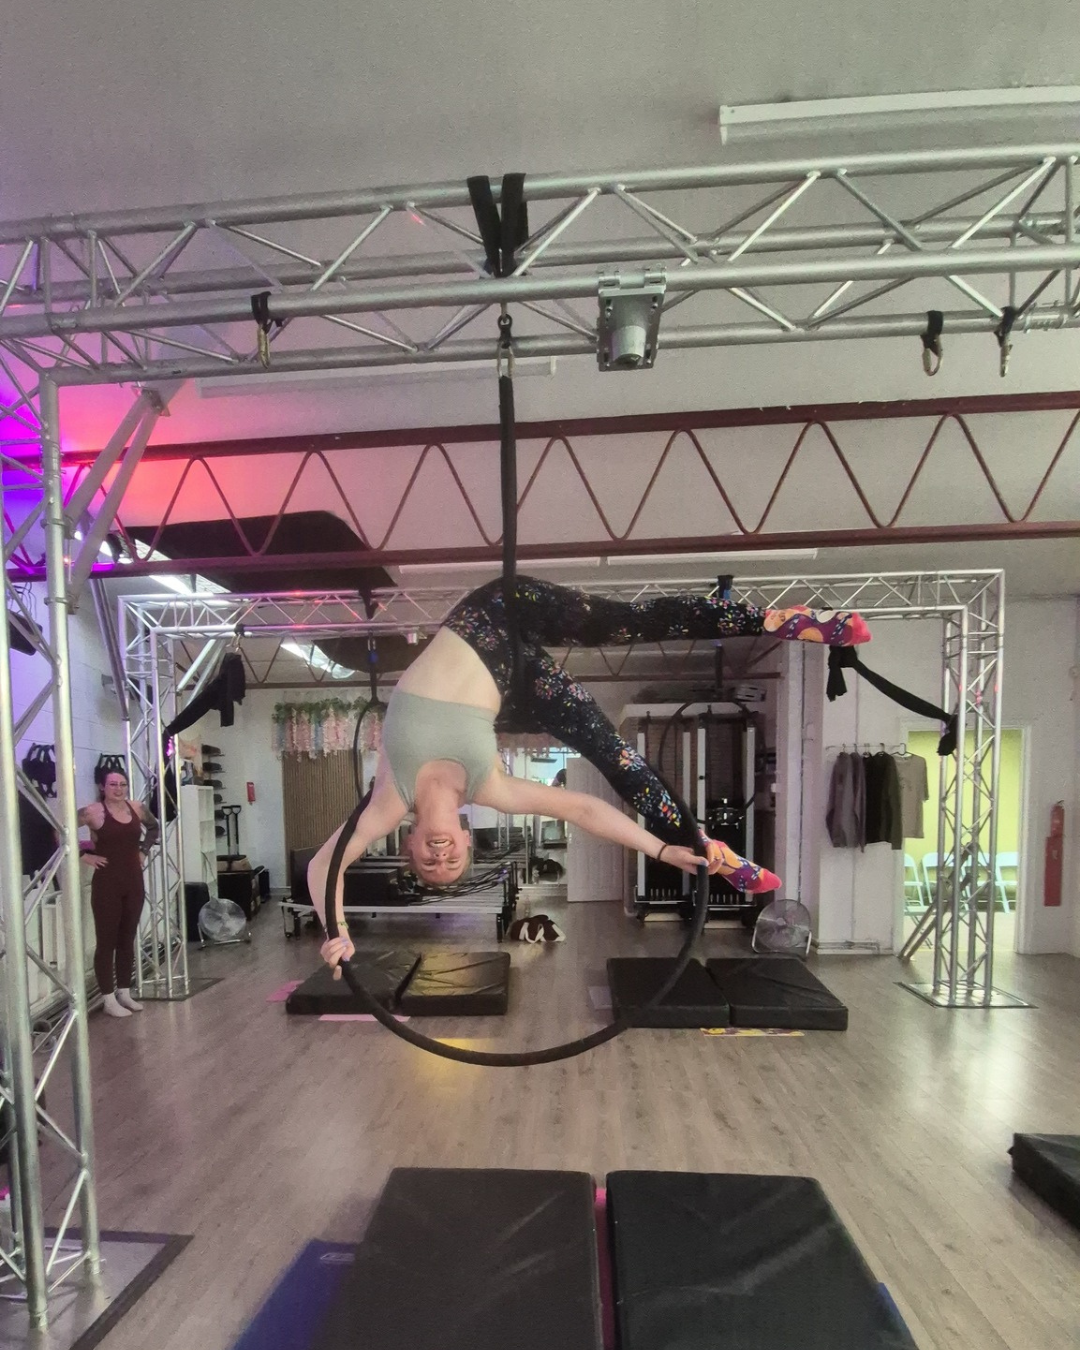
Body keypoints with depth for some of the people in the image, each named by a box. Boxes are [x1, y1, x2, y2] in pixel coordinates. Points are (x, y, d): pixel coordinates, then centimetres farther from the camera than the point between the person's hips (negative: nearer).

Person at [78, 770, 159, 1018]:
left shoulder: (137, 808, 4)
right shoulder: (93, 811, -11)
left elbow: (153, 827, 23)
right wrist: (84, 856, -14)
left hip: (134, 882, 5)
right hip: (106, 884, -5)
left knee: (128, 939, 13)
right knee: (107, 941, 4)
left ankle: (125, 993, 26)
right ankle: (109, 999, 14)